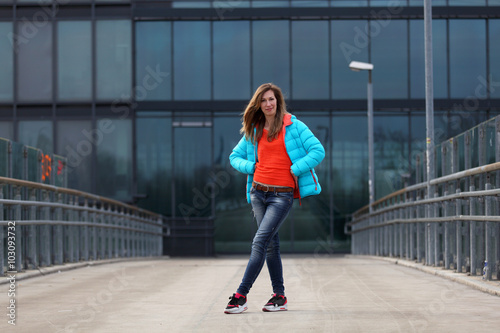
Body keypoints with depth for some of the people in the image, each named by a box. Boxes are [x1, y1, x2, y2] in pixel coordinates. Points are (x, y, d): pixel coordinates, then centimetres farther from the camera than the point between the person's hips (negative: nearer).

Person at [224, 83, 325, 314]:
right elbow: (235, 156, 21)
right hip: (258, 192, 5)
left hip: (282, 194, -5)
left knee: (260, 242, -13)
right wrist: (250, 167, 2)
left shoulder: (293, 126, -1)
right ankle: (279, 296, 17)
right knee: (271, 244, 8)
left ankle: (241, 296, -14)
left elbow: (318, 151, -5)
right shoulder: (254, 131, 12)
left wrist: (295, 169, -11)